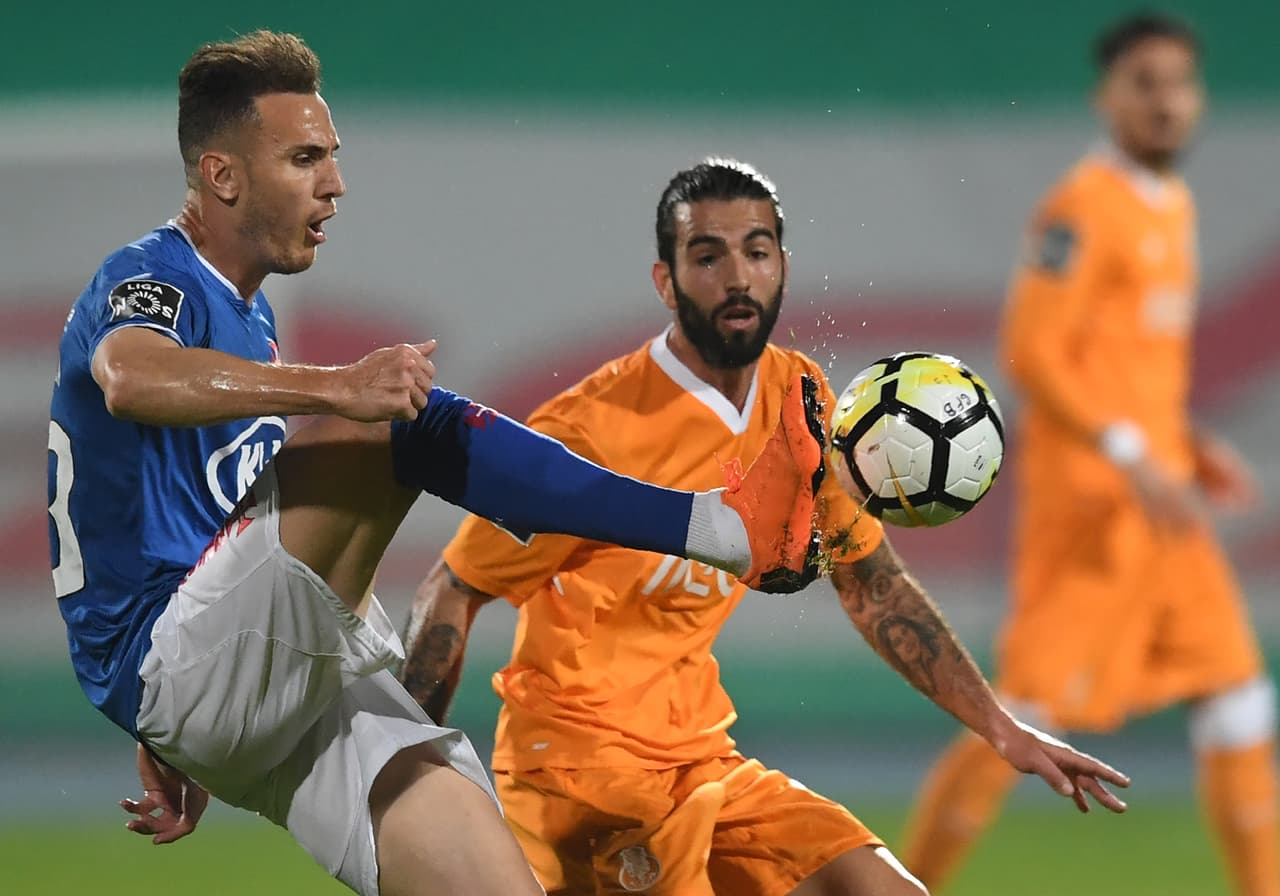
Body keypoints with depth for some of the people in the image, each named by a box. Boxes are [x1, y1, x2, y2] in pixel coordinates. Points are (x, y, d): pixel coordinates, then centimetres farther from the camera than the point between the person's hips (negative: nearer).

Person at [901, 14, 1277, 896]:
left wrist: (1191, 446, 12)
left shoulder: (1174, 207, 16)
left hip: (1159, 495, 9)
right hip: (1087, 496, -9)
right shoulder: (1083, 208, -12)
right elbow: (1032, 353, -18)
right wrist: (1133, 458, -23)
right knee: (1031, 706, -9)